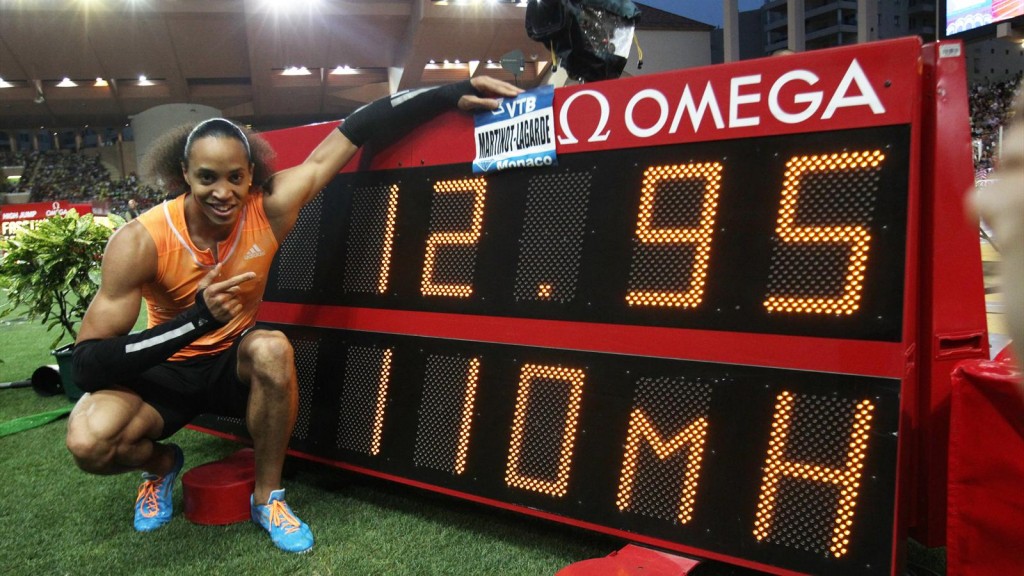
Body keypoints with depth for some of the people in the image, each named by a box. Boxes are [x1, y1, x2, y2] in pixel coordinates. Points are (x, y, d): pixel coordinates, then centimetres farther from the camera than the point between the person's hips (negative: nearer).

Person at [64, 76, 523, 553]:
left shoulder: (271, 206, -21)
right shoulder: (140, 242, -25)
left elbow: (353, 134, -20)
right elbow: (86, 365, -27)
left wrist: (452, 95, -25)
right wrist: (198, 318, -40)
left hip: (234, 360, 1)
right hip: (165, 370, -1)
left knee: (273, 350, -35)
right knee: (90, 442, -30)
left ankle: (267, 497, -10)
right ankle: (161, 464, 10)